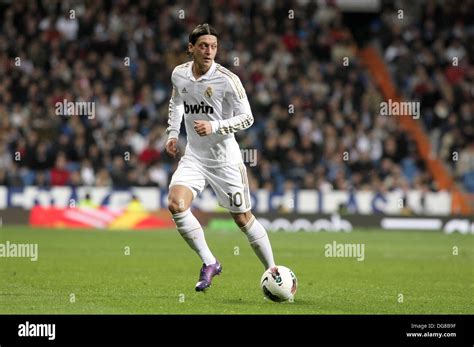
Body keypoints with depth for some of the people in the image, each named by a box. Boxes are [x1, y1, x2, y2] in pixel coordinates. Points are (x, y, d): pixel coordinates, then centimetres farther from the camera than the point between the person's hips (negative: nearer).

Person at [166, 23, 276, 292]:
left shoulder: (227, 80, -16)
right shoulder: (179, 74, -1)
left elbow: (247, 118, -12)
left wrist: (214, 126, -25)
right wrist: (173, 133, 11)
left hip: (225, 158, -4)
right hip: (194, 156, 4)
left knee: (243, 217, 2)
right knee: (176, 204, -18)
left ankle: (273, 270, 19)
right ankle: (209, 263, -5)